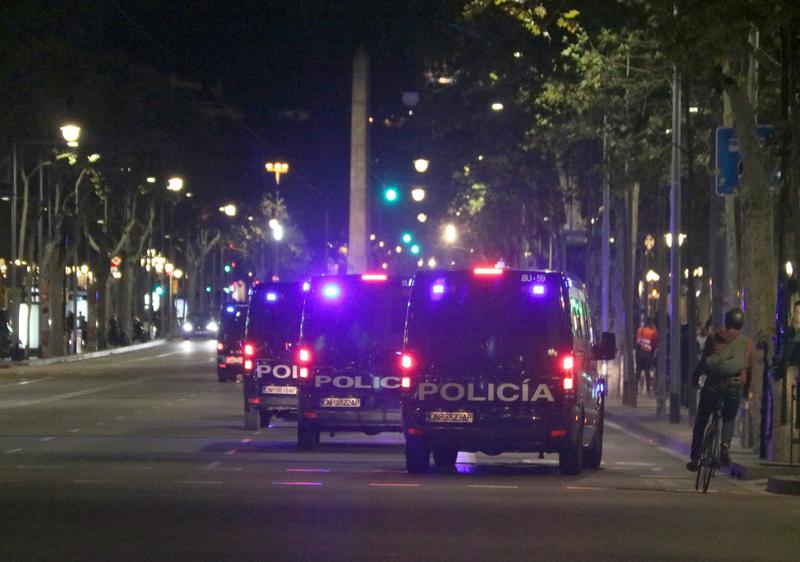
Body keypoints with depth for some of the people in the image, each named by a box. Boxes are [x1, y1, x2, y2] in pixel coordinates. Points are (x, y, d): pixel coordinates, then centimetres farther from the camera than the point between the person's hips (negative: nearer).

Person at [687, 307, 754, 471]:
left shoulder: (714, 337, 7)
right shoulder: (748, 343, 9)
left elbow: (703, 360, 6)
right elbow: (750, 370, 12)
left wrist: (695, 377, 20)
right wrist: (747, 390, 25)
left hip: (713, 384, -1)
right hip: (735, 385, 1)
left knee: (701, 421, 11)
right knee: (729, 419, 20)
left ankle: (694, 458, 9)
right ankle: (725, 444, -10)